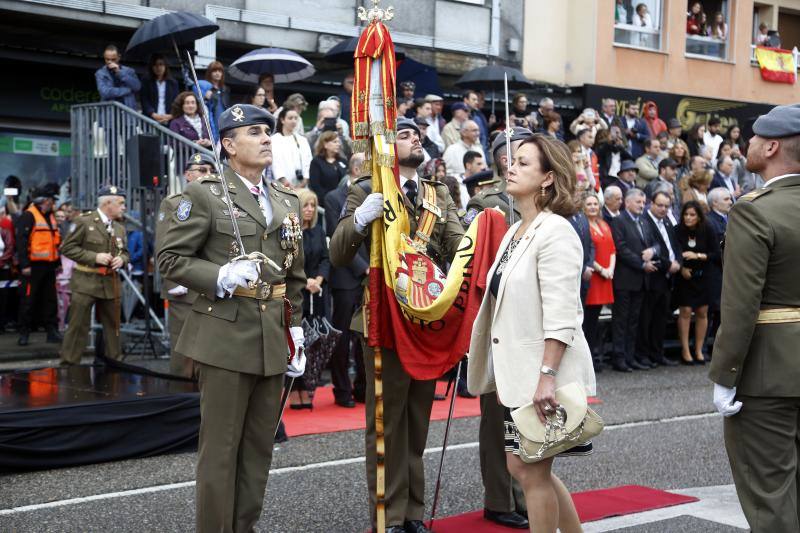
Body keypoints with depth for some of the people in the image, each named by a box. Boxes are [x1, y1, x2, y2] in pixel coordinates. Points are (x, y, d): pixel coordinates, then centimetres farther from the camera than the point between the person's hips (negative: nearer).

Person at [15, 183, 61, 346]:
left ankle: (52, 331, 15)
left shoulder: (51, 216, 15)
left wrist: (58, 262, 19)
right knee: (29, 300, -1)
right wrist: (24, 264, -21)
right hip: (34, 266, -8)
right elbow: (21, 241, -16)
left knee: (50, 299, 10)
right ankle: (24, 332, 6)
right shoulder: (28, 216, -10)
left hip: (48, 265, 8)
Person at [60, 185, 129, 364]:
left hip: (111, 284, 6)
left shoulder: (120, 228, 12)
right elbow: (67, 247, -8)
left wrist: (122, 260, -4)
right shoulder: (84, 221, -7)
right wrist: (94, 257, -17)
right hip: (86, 282, -6)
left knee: (113, 326, 12)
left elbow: (125, 253, 21)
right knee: (78, 326, -4)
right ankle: (68, 364, 3)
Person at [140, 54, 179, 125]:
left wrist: (170, 116, -11)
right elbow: (144, 102, 2)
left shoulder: (173, 83, 15)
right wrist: (153, 115, -14)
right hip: (151, 120, -1)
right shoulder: (146, 82, 11)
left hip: (168, 121, 1)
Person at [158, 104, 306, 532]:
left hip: (274, 340, 6)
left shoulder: (287, 201, 14)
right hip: (226, 337, -6)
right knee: (220, 448, 0)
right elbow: (171, 259, -5)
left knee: (259, 447, 12)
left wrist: (295, 331, 10)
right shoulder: (204, 194, -3)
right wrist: (221, 277, -20)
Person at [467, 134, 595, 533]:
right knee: (521, 467, 15)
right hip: (518, 372, 9)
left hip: (546, 374, -9)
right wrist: (504, 375, 17)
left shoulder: (555, 232, -13)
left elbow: (561, 316, -21)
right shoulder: (515, 233, 13)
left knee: (533, 471, 0)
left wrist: (547, 376, -26)